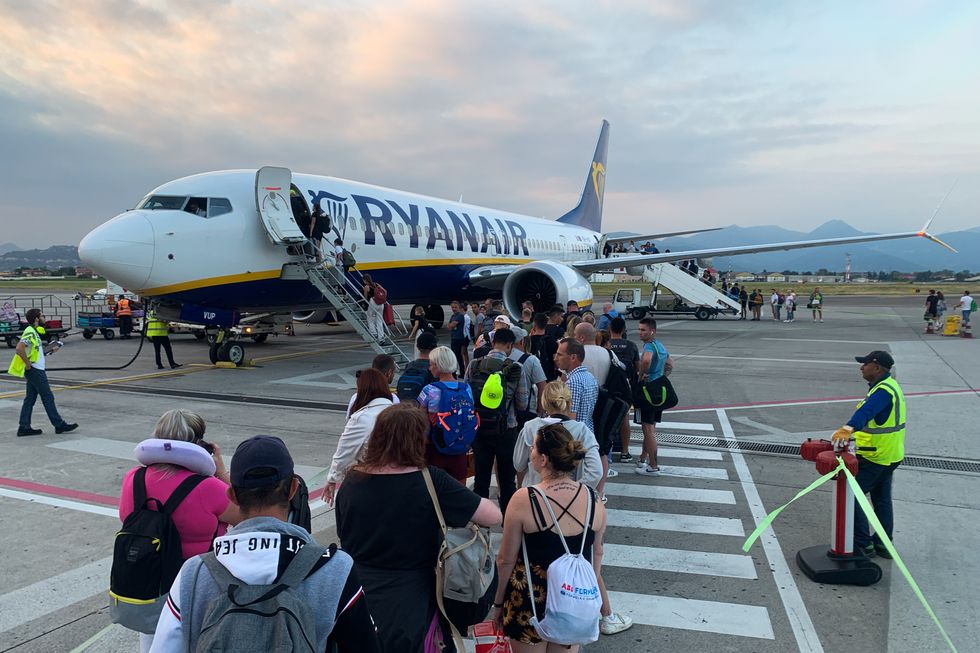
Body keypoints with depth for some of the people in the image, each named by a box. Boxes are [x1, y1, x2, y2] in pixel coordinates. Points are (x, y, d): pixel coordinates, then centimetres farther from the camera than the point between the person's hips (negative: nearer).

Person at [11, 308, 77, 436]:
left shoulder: (34, 332, 14)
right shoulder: (30, 332, -16)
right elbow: (19, 349, -27)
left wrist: (49, 350, 12)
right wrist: (28, 364, -21)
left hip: (35, 370, 10)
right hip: (35, 370, -10)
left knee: (30, 398, 11)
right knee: (48, 397, -4)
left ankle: (24, 427, 14)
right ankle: (59, 425, 2)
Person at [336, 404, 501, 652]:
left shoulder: (352, 480, -6)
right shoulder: (430, 482, -20)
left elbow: (344, 538, 8)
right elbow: (494, 516, -18)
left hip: (355, 595, 4)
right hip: (407, 607, -4)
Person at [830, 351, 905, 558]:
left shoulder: (883, 391, -24)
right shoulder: (890, 386, 11)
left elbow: (867, 411, -44)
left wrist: (848, 428, -60)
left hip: (874, 457, -11)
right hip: (889, 455, 11)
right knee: (882, 499, 19)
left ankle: (863, 544, 3)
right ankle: (883, 543, 30)